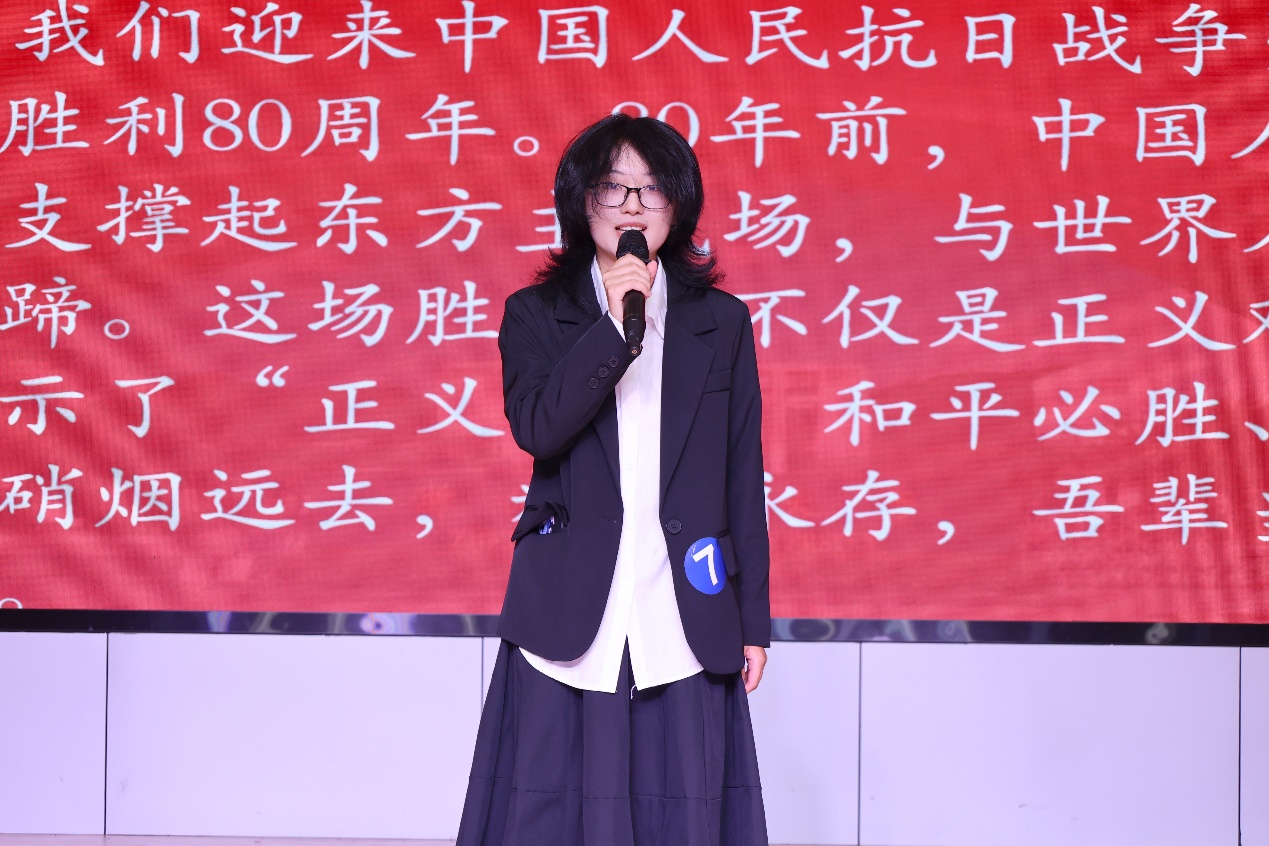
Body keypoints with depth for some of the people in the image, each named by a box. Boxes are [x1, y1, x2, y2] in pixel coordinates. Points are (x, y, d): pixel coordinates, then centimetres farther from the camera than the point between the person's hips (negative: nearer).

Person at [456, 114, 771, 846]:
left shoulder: (721, 323, 9)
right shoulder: (536, 316, 7)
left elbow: (744, 479, 8)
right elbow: (536, 428, -11)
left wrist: (754, 619, 6)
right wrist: (614, 325, -18)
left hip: (683, 621, 1)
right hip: (572, 618, -1)